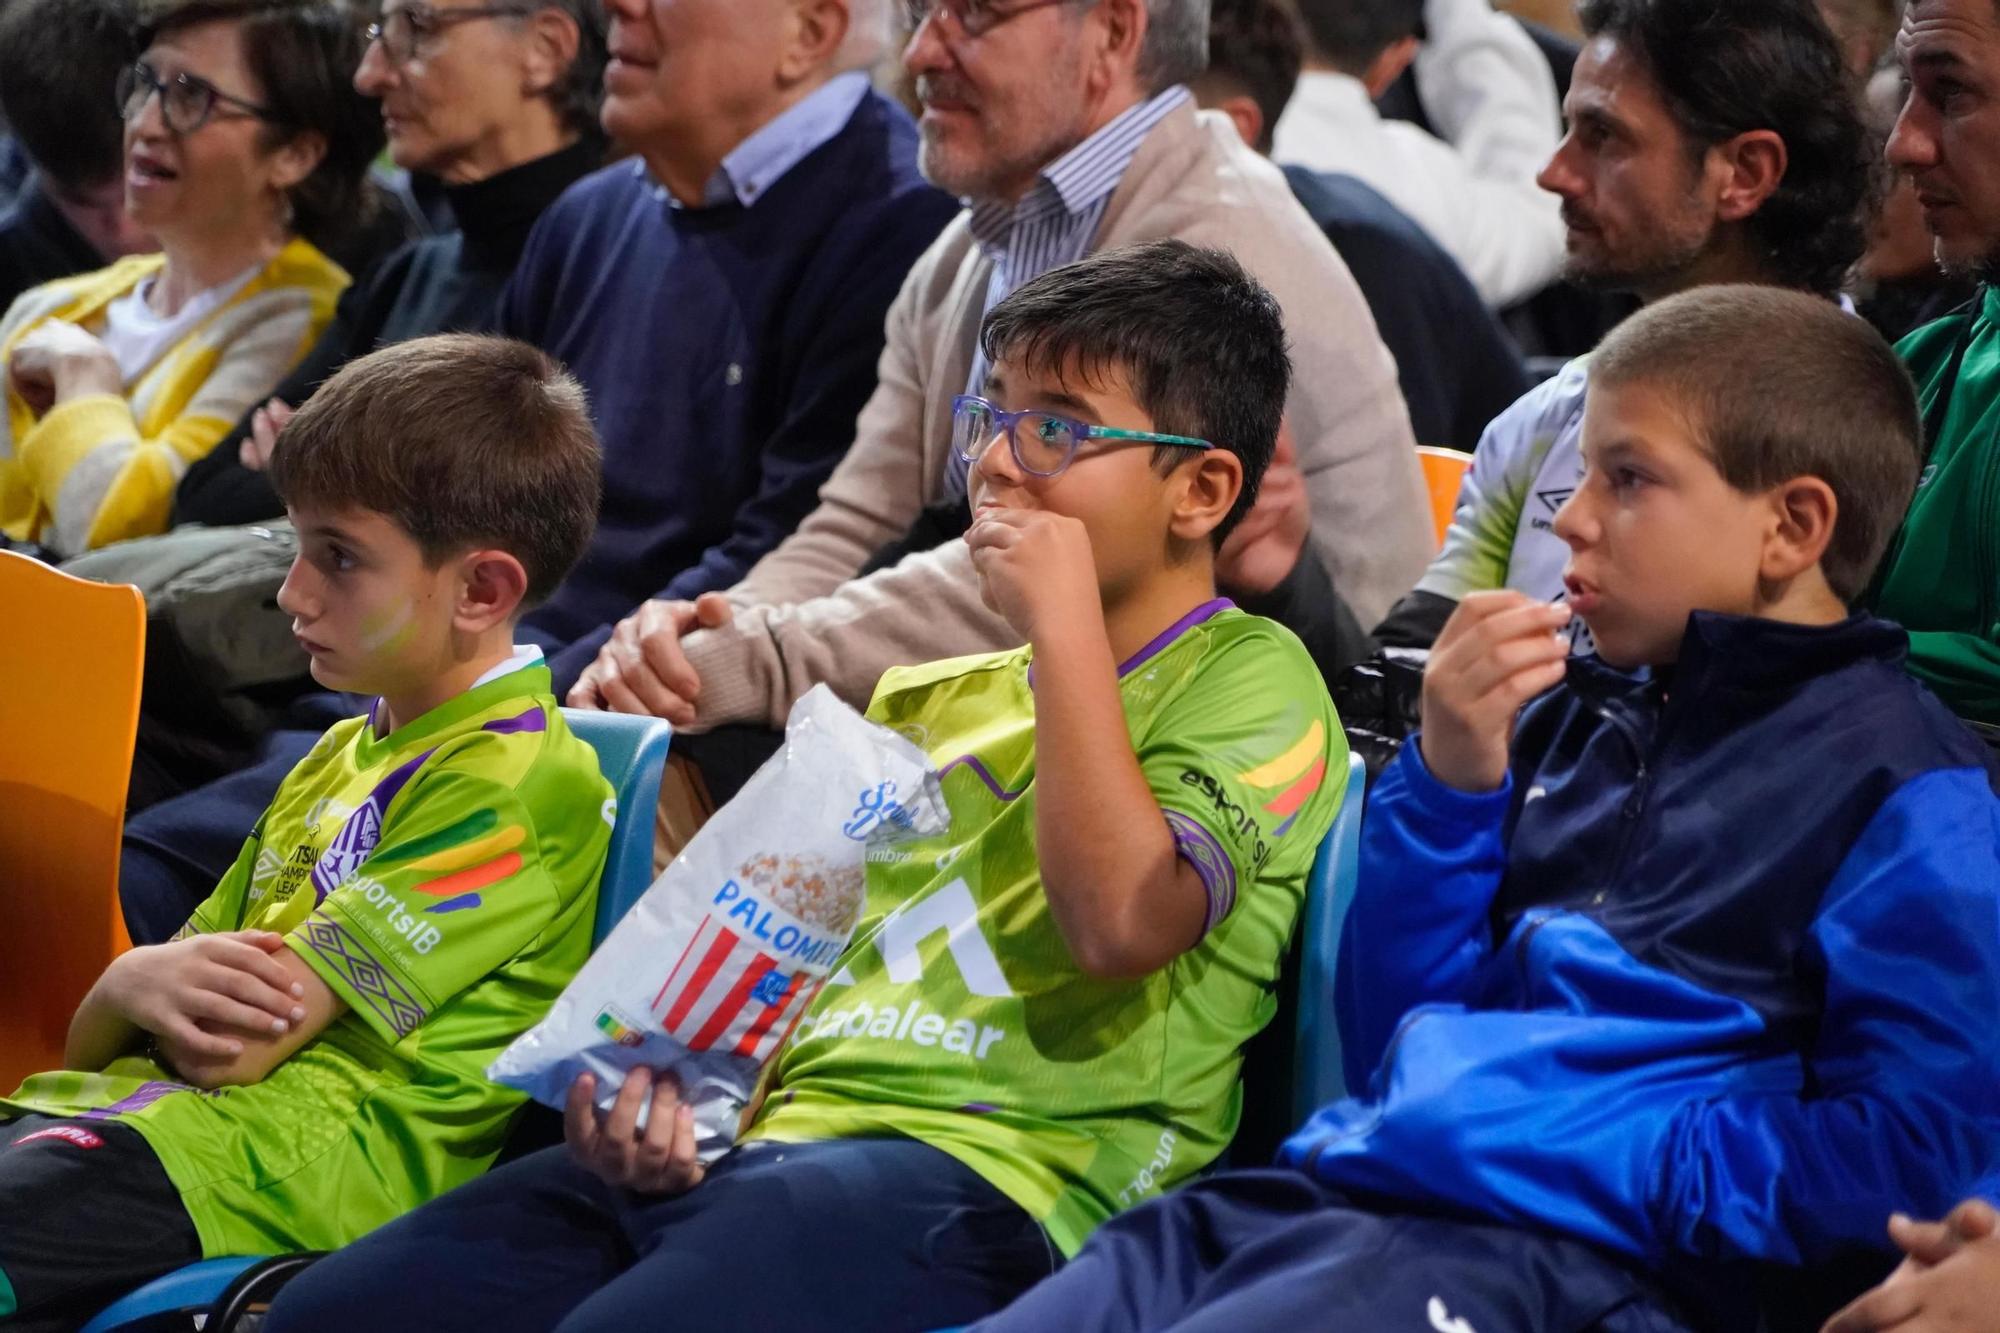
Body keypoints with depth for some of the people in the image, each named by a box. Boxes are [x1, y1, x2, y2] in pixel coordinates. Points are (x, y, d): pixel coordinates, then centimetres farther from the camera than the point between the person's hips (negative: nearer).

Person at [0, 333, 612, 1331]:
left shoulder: (507, 789, -6)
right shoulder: (347, 753, 24)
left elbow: (237, 1045, -12)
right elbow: (91, 1042, 22)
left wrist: (131, 983, 10)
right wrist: (136, 986, -3)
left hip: (314, 1156, -9)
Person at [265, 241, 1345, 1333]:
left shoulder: (1247, 679, 3)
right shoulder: (928, 698, 26)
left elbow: (1120, 921, -15)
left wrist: (1062, 623, -8)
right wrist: (664, 1074, 4)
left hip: (976, 1171, -7)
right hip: (774, 1136, 7)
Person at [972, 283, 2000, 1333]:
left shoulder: (1909, 798, -1)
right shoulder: (1570, 719, 20)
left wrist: (1615, 1166, -15)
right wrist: (1446, 779, 4)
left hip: (1569, 1246, -7)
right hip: (1340, 1182, 7)